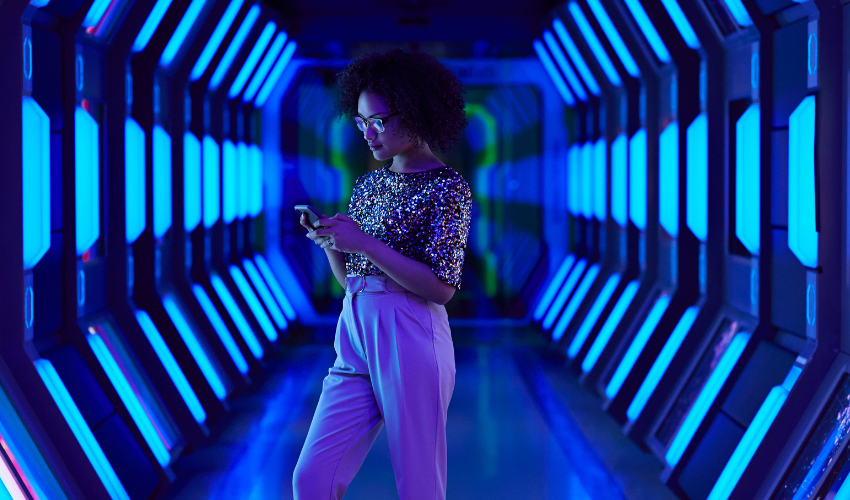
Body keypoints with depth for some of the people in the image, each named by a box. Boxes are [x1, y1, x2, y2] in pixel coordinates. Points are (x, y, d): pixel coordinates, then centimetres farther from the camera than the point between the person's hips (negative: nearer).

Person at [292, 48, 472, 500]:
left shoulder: (447, 188, -6)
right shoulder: (368, 184, 15)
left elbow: (441, 287, -14)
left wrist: (365, 243, -18)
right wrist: (329, 242, -1)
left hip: (410, 341, -6)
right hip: (355, 335, 7)